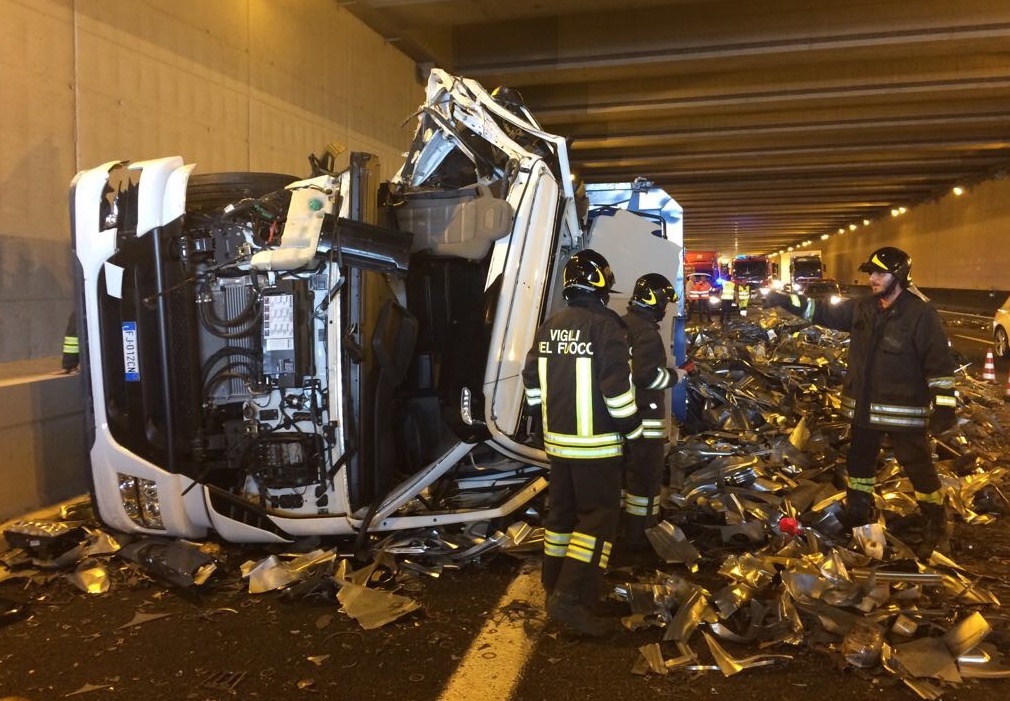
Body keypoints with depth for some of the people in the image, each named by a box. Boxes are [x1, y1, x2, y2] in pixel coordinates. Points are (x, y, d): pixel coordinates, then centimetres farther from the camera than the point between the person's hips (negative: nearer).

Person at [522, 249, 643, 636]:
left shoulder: (548, 327, 6)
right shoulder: (607, 327, -15)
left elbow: (532, 382, 11)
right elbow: (617, 389, -18)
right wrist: (632, 430, -4)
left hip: (557, 440, 7)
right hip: (596, 444, -7)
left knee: (562, 510, 18)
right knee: (599, 516, 0)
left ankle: (554, 584, 30)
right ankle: (571, 597, -5)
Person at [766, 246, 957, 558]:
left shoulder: (921, 313, -15)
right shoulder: (862, 308, 4)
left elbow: (940, 362, -16)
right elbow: (824, 313, 11)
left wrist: (944, 405, -19)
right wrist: (786, 300, 2)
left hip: (904, 409, -7)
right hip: (864, 406, 7)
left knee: (919, 467, 3)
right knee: (859, 459, 19)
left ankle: (936, 526, 20)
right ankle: (859, 510, 38)